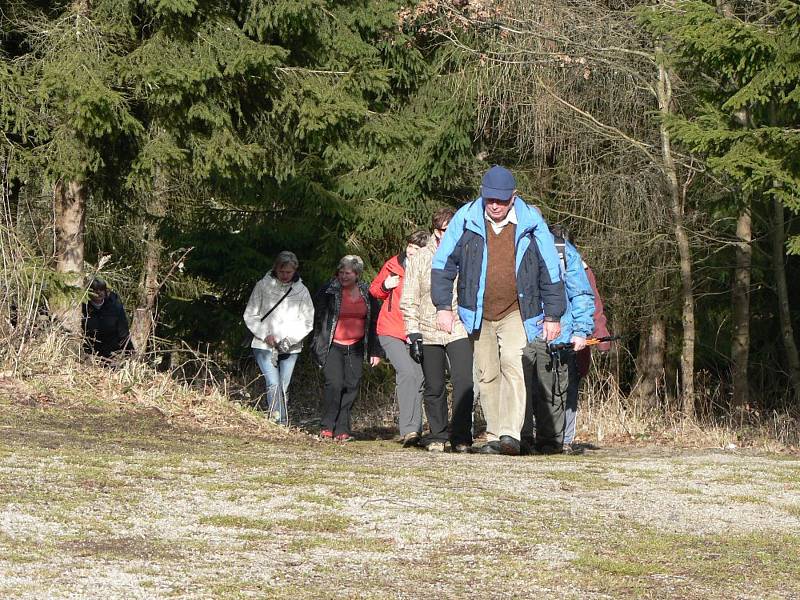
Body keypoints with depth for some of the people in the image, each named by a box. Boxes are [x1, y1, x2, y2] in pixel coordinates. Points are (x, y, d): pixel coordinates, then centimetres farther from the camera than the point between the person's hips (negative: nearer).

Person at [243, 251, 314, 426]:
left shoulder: (301, 291, 3)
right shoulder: (263, 286, -1)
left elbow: (307, 321, 5)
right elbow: (250, 315, 2)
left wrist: (291, 339, -9)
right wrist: (266, 335, -10)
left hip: (290, 348, 2)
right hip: (264, 346, -2)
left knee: (284, 387, 4)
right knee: (273, 385, -16)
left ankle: (283, 425, 10)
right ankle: (277, 422, -21)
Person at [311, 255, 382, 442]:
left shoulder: (366, 293, 7)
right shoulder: (329, 291, -3)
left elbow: (374, 322, 13)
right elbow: (317, 318, 0)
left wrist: (375, 351, 9)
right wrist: (318, 346, -5)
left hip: (355, 347, 4)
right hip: (333, 347, -3)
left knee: (351, 386, -1)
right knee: (334, 384, -17)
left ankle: (342, 429, 6)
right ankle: (327, 427, -8)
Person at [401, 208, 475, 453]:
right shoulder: (420, 259, 5)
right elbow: (409, 300, 5)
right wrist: (413, 332, -3)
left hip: (459, 330, 0)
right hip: (429, 333, 0)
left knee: (464, 382, -14)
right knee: (434, 388, 6)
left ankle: (460, 437, -8)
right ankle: (437, 437, 17)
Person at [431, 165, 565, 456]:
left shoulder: (531, 223, -5)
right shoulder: (465, 219, -4)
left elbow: (551, 271, 3)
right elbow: (442, 263, 3)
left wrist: (552, 315, 4)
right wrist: (443, 306, -2)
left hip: (517, 314, -2)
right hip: (478, 315, 2)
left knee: (513, 366, -20)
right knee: (487, 376, 6)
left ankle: (511, 434, -28)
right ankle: (494, 437, 13)